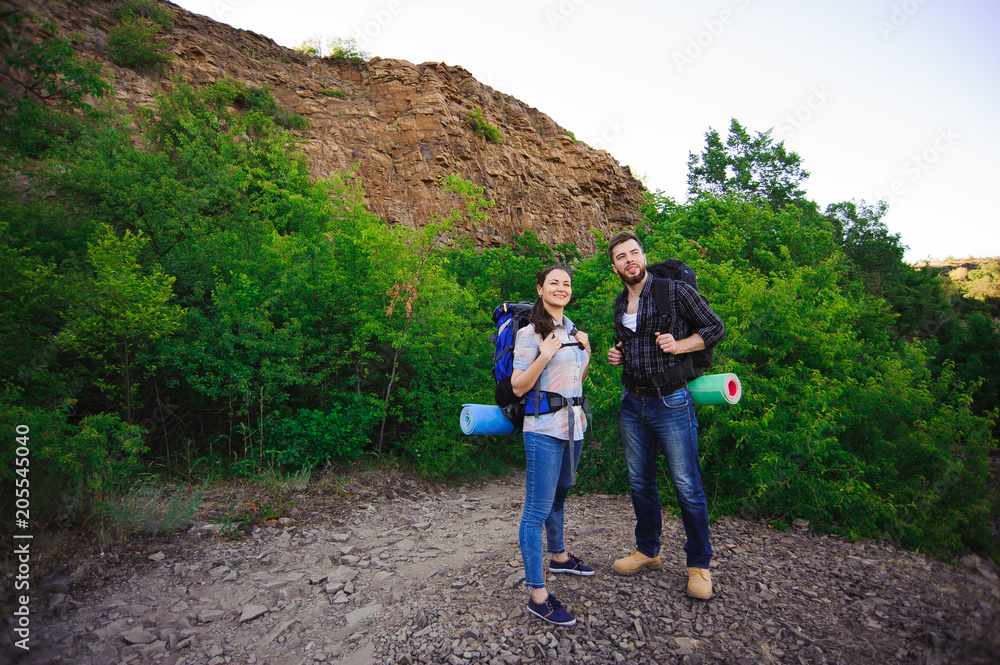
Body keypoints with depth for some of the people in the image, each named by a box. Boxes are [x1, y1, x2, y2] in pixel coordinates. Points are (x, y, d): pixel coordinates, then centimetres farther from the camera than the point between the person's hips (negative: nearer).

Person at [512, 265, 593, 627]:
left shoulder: (572, 329, 13)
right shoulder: (530, 332, -11)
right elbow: (518, 387, -13)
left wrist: (586, 352, 5)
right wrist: (545, 356, -24)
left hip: (573, 425, 8)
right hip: (545, 429, -8)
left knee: (558, 497, 24)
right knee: (538, 510, -3)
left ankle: (559, 556, 43)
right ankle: (537, 594, 4)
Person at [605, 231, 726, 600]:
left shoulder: (675, 291, -7)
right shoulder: (620, 304, 11)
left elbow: (716, 328, -3)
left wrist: (679, 345, -17)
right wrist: (617, 355, 5)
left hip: (671, 402, -6)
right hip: (632, 403, 6)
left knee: (687, 485, 1)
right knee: (640, 482, 15)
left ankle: (699, 563, 20)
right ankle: (647, 551, 33)